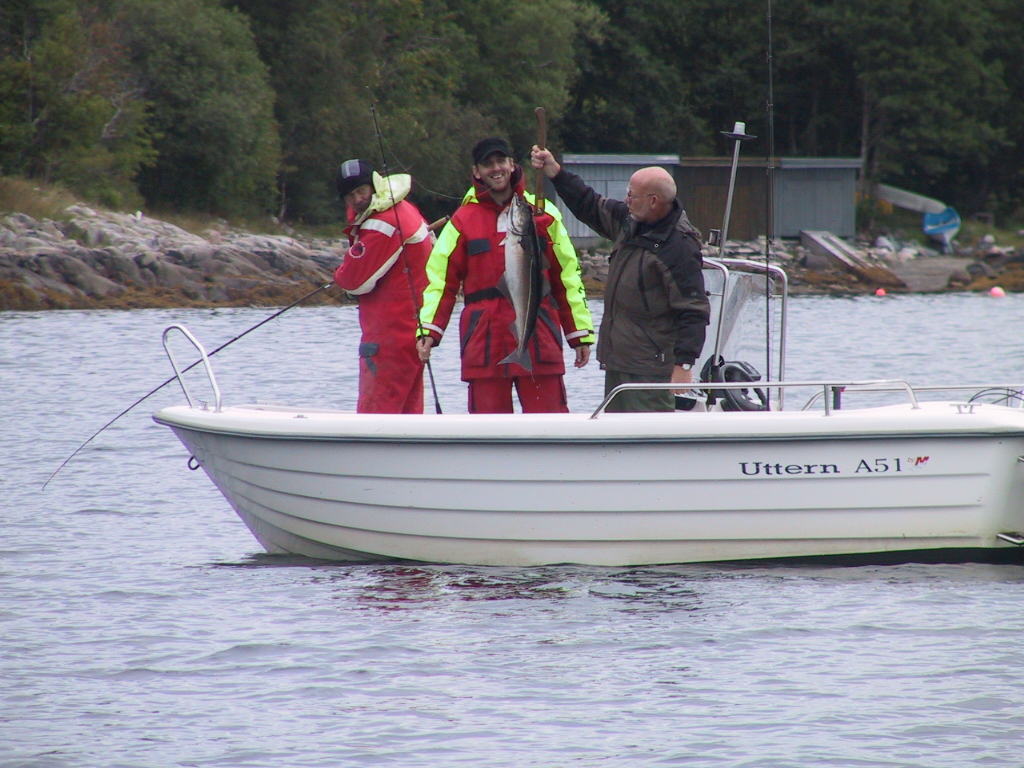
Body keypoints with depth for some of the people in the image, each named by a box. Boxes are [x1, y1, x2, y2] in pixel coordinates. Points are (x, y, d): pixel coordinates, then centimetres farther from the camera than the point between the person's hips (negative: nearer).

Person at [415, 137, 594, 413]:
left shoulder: (543, 215, 10)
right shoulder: (463, 220, 9)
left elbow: (567, 276, 11)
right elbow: (441, 278, 3)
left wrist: (581, 334, 7)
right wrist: (429, 329, -11)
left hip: (538, 337, 0)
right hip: (484, 337, 0)